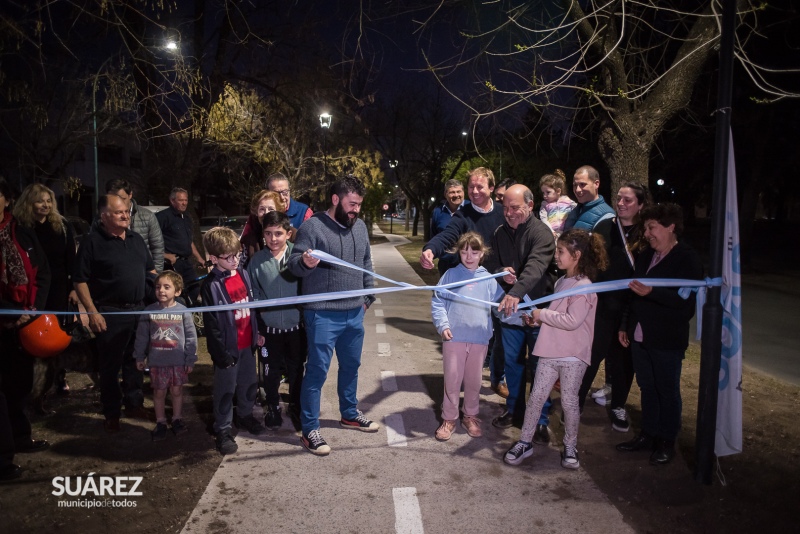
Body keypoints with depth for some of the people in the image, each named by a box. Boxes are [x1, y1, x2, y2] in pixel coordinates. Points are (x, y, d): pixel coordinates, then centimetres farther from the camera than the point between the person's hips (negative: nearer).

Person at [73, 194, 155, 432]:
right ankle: (111, 414, 19)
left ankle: (134, 403, 30)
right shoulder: (92, 241, -9)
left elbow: (151, 270, 18)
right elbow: (80, 280, -10)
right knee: (110, 365, 6)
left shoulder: (136, 239, 10)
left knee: (135, 361, 15)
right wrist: (92, 311, -15)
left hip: (138, 310, 6)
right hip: (109, 314, -5)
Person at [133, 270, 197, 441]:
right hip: (156, 361, 1)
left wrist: (190, 360, -3)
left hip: (178, 361, -1)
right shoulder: (149, 311, -5)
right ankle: (160, 422, 26)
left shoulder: (183, 311, -8)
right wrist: (139, 357, 6)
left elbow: (191, 337, -3)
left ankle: (177, 419, 29)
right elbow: (142, 336, 3)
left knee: (177, 390, 11)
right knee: (159, 392, 11)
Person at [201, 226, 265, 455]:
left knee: (249, 383, 21)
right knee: (225, 390, 7)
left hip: (247, 343, 6)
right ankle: (223, 431, 22)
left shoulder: (243, 274, 2)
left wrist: (258, 333, 15)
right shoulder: (211, 285, -17)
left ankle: (245, 415, 43)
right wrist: (221, 353, -14)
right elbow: (211, 323, -15)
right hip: (228, 347, -6)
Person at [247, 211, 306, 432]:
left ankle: (295, 406, 37)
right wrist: (255, 328, 2)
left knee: (296, 370, 16)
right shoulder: (257, 260, -6)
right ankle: (272, 407, 37)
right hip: (269, 328, 1)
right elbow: (253, 295, 1)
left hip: (296, 326, -1)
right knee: (270, 371, 15)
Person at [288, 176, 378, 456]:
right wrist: (305, 262, -37)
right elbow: (293, 265, -15)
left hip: (354, 312, 7)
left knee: (351, 365, 19)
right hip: (323, 314, -6)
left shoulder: (359, 226, 9)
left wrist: (368, 296, 15)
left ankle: (350, 414, 38)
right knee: (318, 370, -1)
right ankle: (309, 430, 12)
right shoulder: (312, 226, -11)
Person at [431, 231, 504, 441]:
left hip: (480, 338, 2)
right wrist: (443, 325, -13)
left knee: (474, 380, 13)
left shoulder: (488, 279, 5)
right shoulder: (451, 275, 1)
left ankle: (470, 416, 32)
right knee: (452, 379, 5)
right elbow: (437, 302, -1)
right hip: (453, 337, -2)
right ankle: (449, 419, 21)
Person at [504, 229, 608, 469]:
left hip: (573, 356, -7)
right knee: (536, 397, 8)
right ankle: (525, 442, 18)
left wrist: (542, 314, -14)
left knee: (569, 401, 7)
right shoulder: (562, 282, 11)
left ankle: (570, 447, 25)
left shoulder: (584, 287, -15)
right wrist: (538, 319, 4)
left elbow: (572, 321, -24)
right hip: (550, 351, 7)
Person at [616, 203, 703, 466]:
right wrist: (626, 326, 15)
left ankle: (667, 442, 20)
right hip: (640, 336, 7)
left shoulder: (687, 259, -11)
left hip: (667, 340, -6)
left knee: (668, 390, 7)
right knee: (647, 387, 15)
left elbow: (686, 299, -20)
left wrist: (651, 292, -29)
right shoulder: (645, 257, 11)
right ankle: (648, 435, 28)